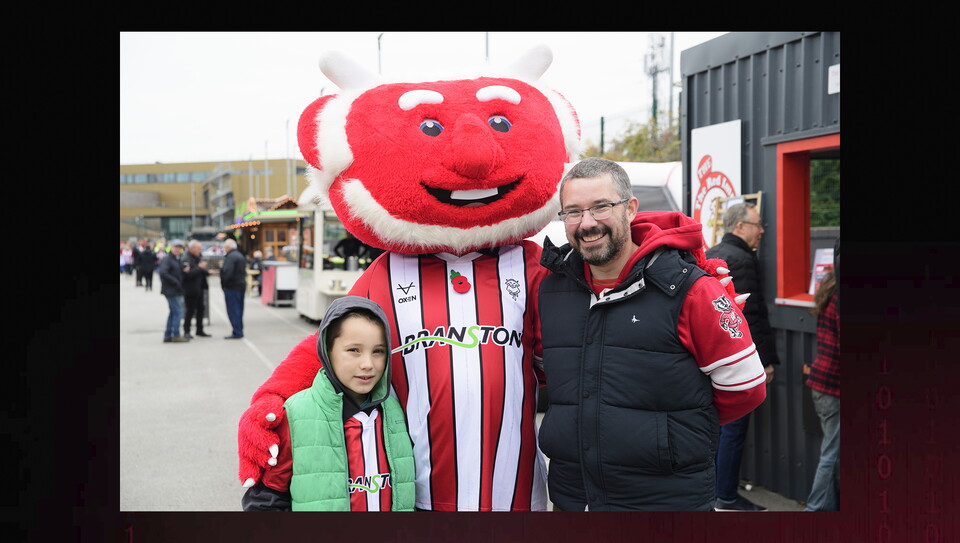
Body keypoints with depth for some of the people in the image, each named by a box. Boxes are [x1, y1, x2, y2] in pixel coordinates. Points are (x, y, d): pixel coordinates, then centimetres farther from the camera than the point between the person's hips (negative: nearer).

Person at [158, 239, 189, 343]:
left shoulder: (178, 260, 16)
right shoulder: (167, 260, -12)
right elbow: (163, 273, -24)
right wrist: (175, 282, -22)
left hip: (177, 291, 10)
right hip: (171, 291, -10)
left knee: (173, 312, 13)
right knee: (178, 312, -9)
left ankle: (167, 336, 20)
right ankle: (176, 335, -4)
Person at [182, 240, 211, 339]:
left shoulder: (198, 257, 11)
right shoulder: (185, 259, -17)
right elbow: (187, 274, -27)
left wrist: (207, 271, 1)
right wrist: (199, 268, -23)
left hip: (199, 289, 9)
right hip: (190, 289, -8)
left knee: (200, 309, 13)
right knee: (190, 311, -2)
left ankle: (199, 330, 23)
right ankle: (186, 331, 8)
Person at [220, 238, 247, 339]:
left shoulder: (230, 257, -16)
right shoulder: (240, 256, 16)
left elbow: (227, 272, -24)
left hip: (232, 287, -10)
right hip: (241, 285, 10)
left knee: (232, 310, -6)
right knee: (239, 310, 15)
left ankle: (237, 332, -8)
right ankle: (239, 330, 20)